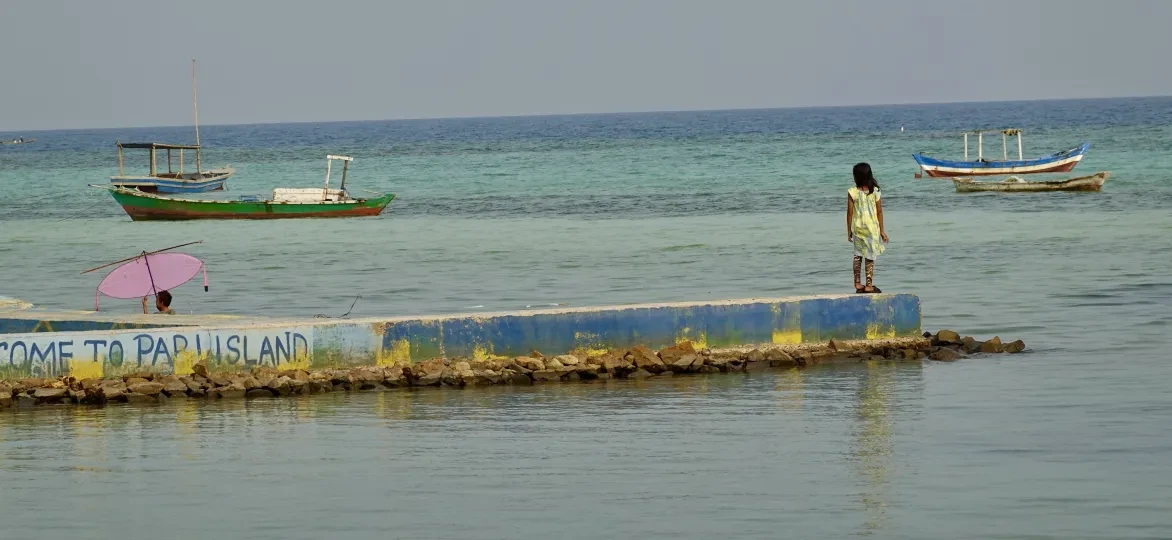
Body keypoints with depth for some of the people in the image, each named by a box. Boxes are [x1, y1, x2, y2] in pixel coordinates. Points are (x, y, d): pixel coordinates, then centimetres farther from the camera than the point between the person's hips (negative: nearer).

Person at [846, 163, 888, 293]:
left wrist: (849, 231, 6)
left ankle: (857, 283, 18)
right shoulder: (875, 191, -7)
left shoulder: (852, 192, -9)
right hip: (872, 227, -1)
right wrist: (882, 230, 5)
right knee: (870, 256, 4)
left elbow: (850, 213, -5)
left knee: (858, 254, 16)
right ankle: (869, 285, 5)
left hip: (857, 227, 1)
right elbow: (879, 212, -4)